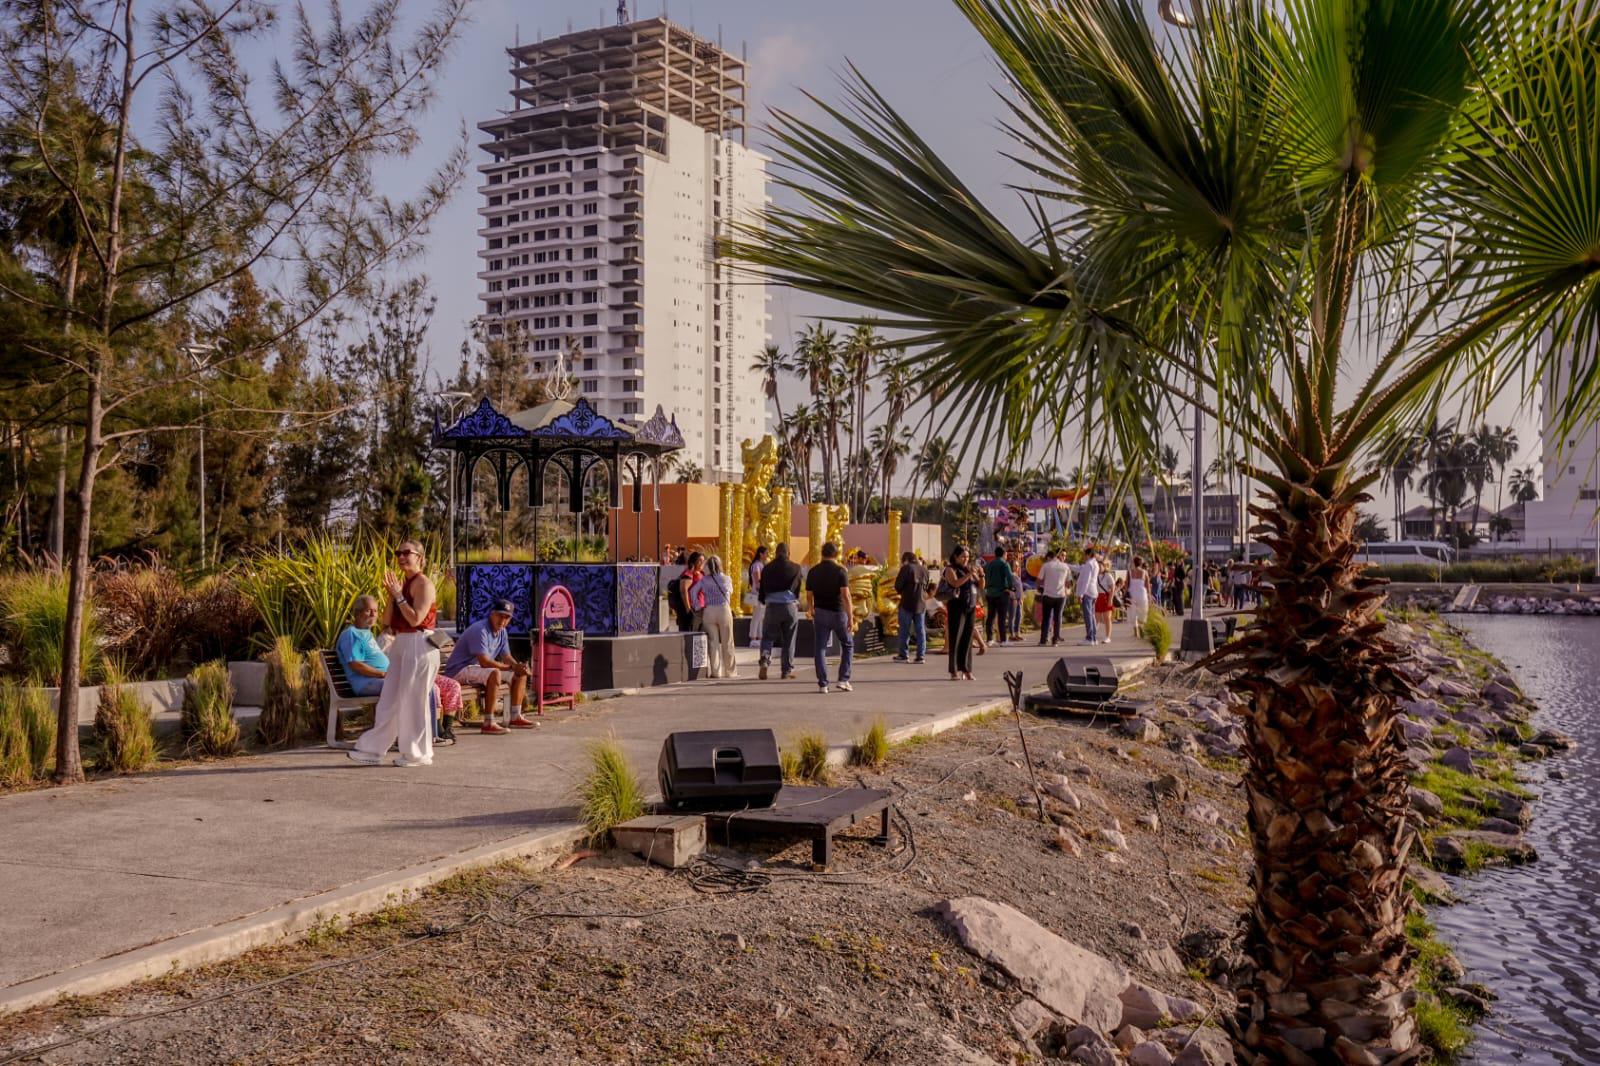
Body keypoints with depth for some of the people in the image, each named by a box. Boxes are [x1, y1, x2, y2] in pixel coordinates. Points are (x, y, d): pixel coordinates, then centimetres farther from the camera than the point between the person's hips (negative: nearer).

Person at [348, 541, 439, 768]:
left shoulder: (423, 584, -11)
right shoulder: (401, 583, 14)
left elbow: (415, 619, -20)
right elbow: (387, 620, 9)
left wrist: (398, 594, -15)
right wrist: (392, 594, -5)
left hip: (419, 645, -9)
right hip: (401, 644, 9)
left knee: (414, 701, -2)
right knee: (388, 700, 9)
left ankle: (418, 754, 9)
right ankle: (373, 750, 12)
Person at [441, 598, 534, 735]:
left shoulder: (502, 632, 8)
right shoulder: (480, 630, -22)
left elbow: (507, 657, 10)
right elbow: (484, 662, -29)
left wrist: (518, 666, -13)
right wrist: (511, 668, -23)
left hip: (481, 669, 10)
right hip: (459, 671, -10)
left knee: (520, 675, 5)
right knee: (495, 673, -37)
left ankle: (515, 718, 8)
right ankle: (488, 724, -35)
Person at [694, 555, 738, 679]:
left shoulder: (704, 580, 3)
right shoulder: (727, 579, 2)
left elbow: (692, 591, -3)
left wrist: (698, 607, 2)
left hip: (708, 611, 1)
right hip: (724, 610, -1)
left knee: (713, 642, 4)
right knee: (727, 642, 8)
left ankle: (715, 671, 1)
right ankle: (730, 671, 14)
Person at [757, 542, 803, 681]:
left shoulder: (767, 568, 3)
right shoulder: (796, 568, 1)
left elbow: (762, 590, 7)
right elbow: (798, 588, 9)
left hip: (772, 606, 0)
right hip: (790, 605, 0)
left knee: (767, 637, 9)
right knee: (789, 640, 10)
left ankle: (765, 660, -16)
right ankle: (787, 670, 12)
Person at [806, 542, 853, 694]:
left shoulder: (813, 572, 2)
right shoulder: (840, 571, -9)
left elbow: (809, 595, 8)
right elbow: (845, 595, -17)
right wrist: (850, 617, -14)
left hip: (820, 613, 2)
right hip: (838, 613, -2)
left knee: (820, 648, 5)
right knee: (847, 645, 16)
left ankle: (822, 684, 0)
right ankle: (843, 679, 8)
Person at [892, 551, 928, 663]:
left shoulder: (906, 568, -9)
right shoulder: (924, 569, 9)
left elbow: (898, 585, -11)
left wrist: (902, 591, 9)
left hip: (907, 603, -5)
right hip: (921, 604, 5)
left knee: (905, 630, 4)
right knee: (921, 630, 7)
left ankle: (904, 655, 6)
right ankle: (921, 655, 4)